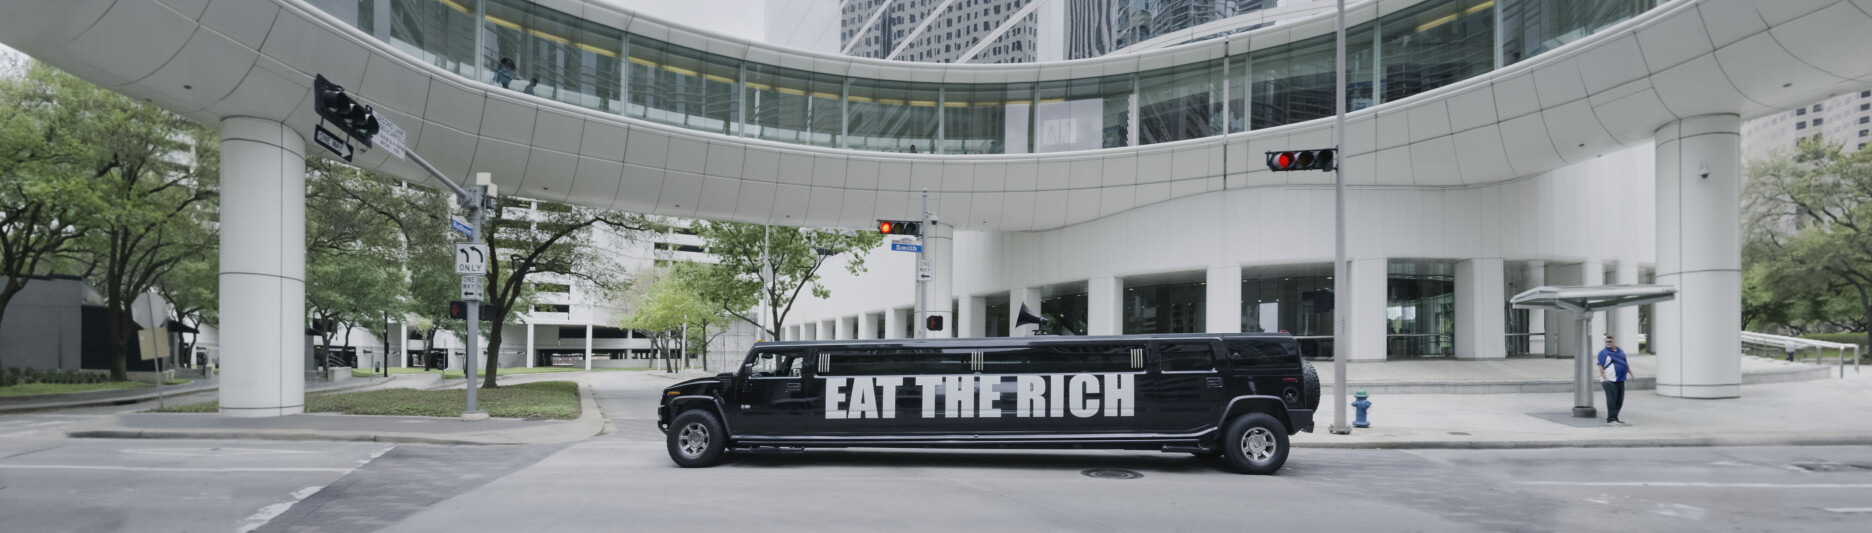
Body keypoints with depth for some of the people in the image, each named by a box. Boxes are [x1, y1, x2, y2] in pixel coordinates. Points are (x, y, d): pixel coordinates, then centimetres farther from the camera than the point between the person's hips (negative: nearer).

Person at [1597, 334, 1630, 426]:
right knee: (1611, 400, -10)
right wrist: (1604, 379, -19)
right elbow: (1600, 366, -11)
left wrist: (1630, 373, 19)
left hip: (1620, 380, 7)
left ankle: (1615, 417, 19)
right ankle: (1611, 419, -9)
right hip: (1610, 381, -7)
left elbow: (1626, 362, 26)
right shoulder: (1603, 353, -5)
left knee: (1619, 401, 9)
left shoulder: (1620, 351, 16)